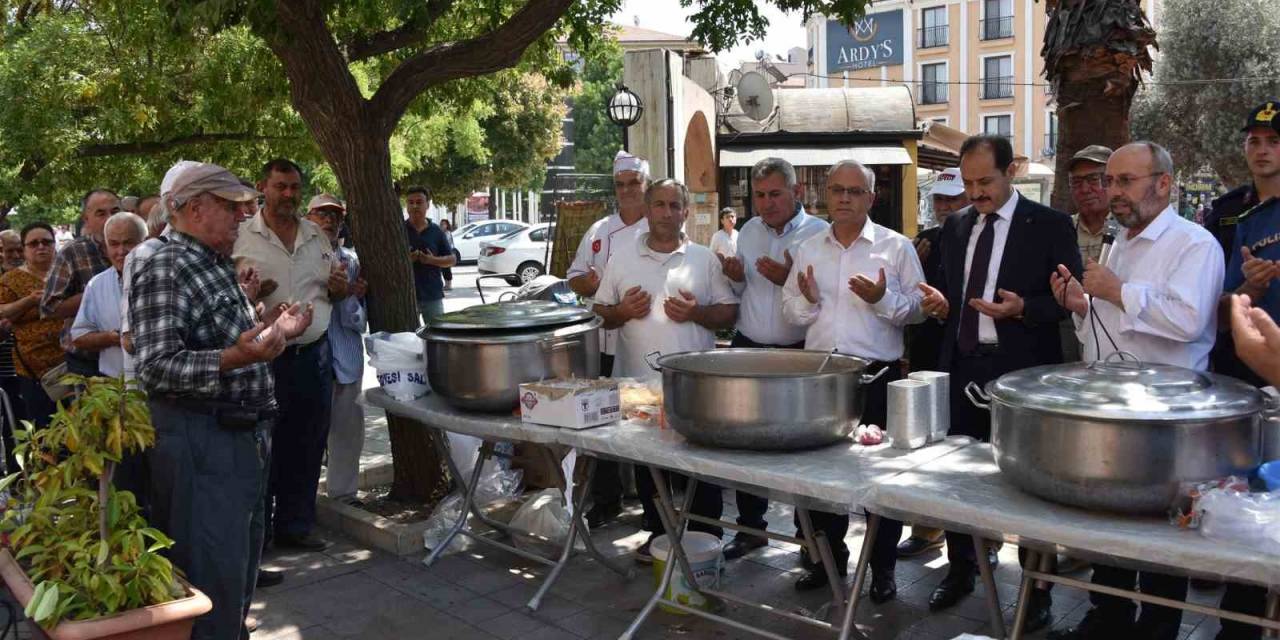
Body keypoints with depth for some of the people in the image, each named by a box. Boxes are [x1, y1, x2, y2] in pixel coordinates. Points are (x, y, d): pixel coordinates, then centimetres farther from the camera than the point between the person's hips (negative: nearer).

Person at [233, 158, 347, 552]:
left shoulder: (317, 236, 12)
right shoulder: (242, 238, -3)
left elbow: (336, 292, 21)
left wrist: (339, 287, -2)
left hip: (314, 354, 5)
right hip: (265, 358, -5)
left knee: (307, 449, 12)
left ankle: (295, 526, 25)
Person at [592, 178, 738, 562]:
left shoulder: (704, 259, 5)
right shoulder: (622, 259, 8)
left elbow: (729, 313, 5)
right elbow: (599, 313, 11)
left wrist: (696, 313, -13)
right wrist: (623, 311, -9)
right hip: (638, 382, 2)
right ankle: (658, 534, 28)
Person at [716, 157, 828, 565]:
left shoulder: (820, 234, -8)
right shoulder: (748, 231, 11)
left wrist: (789, 279, -24)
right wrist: (736, 278, -2)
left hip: (798, 353, -6)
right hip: (748, 348, 6)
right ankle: (750, 527, 30)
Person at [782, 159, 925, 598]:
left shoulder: (897, 247, 0)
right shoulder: (808, 249, 11)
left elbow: (917, 308, -2)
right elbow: (791, 311, 12)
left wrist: (883, 299, -20)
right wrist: (808, 300, -9)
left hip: (878, 375, -3)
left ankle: (883, 566, 19)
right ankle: (830, 556, 28)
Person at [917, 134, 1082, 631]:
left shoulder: (1049, 225, -5)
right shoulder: (955, 226, 10)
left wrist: (1023, 307, -22)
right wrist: (941, 303, -2)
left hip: (1021, 371, -5)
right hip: (962, 367, 5)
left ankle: (1038, 588, 20)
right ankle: (960, 569, 31)